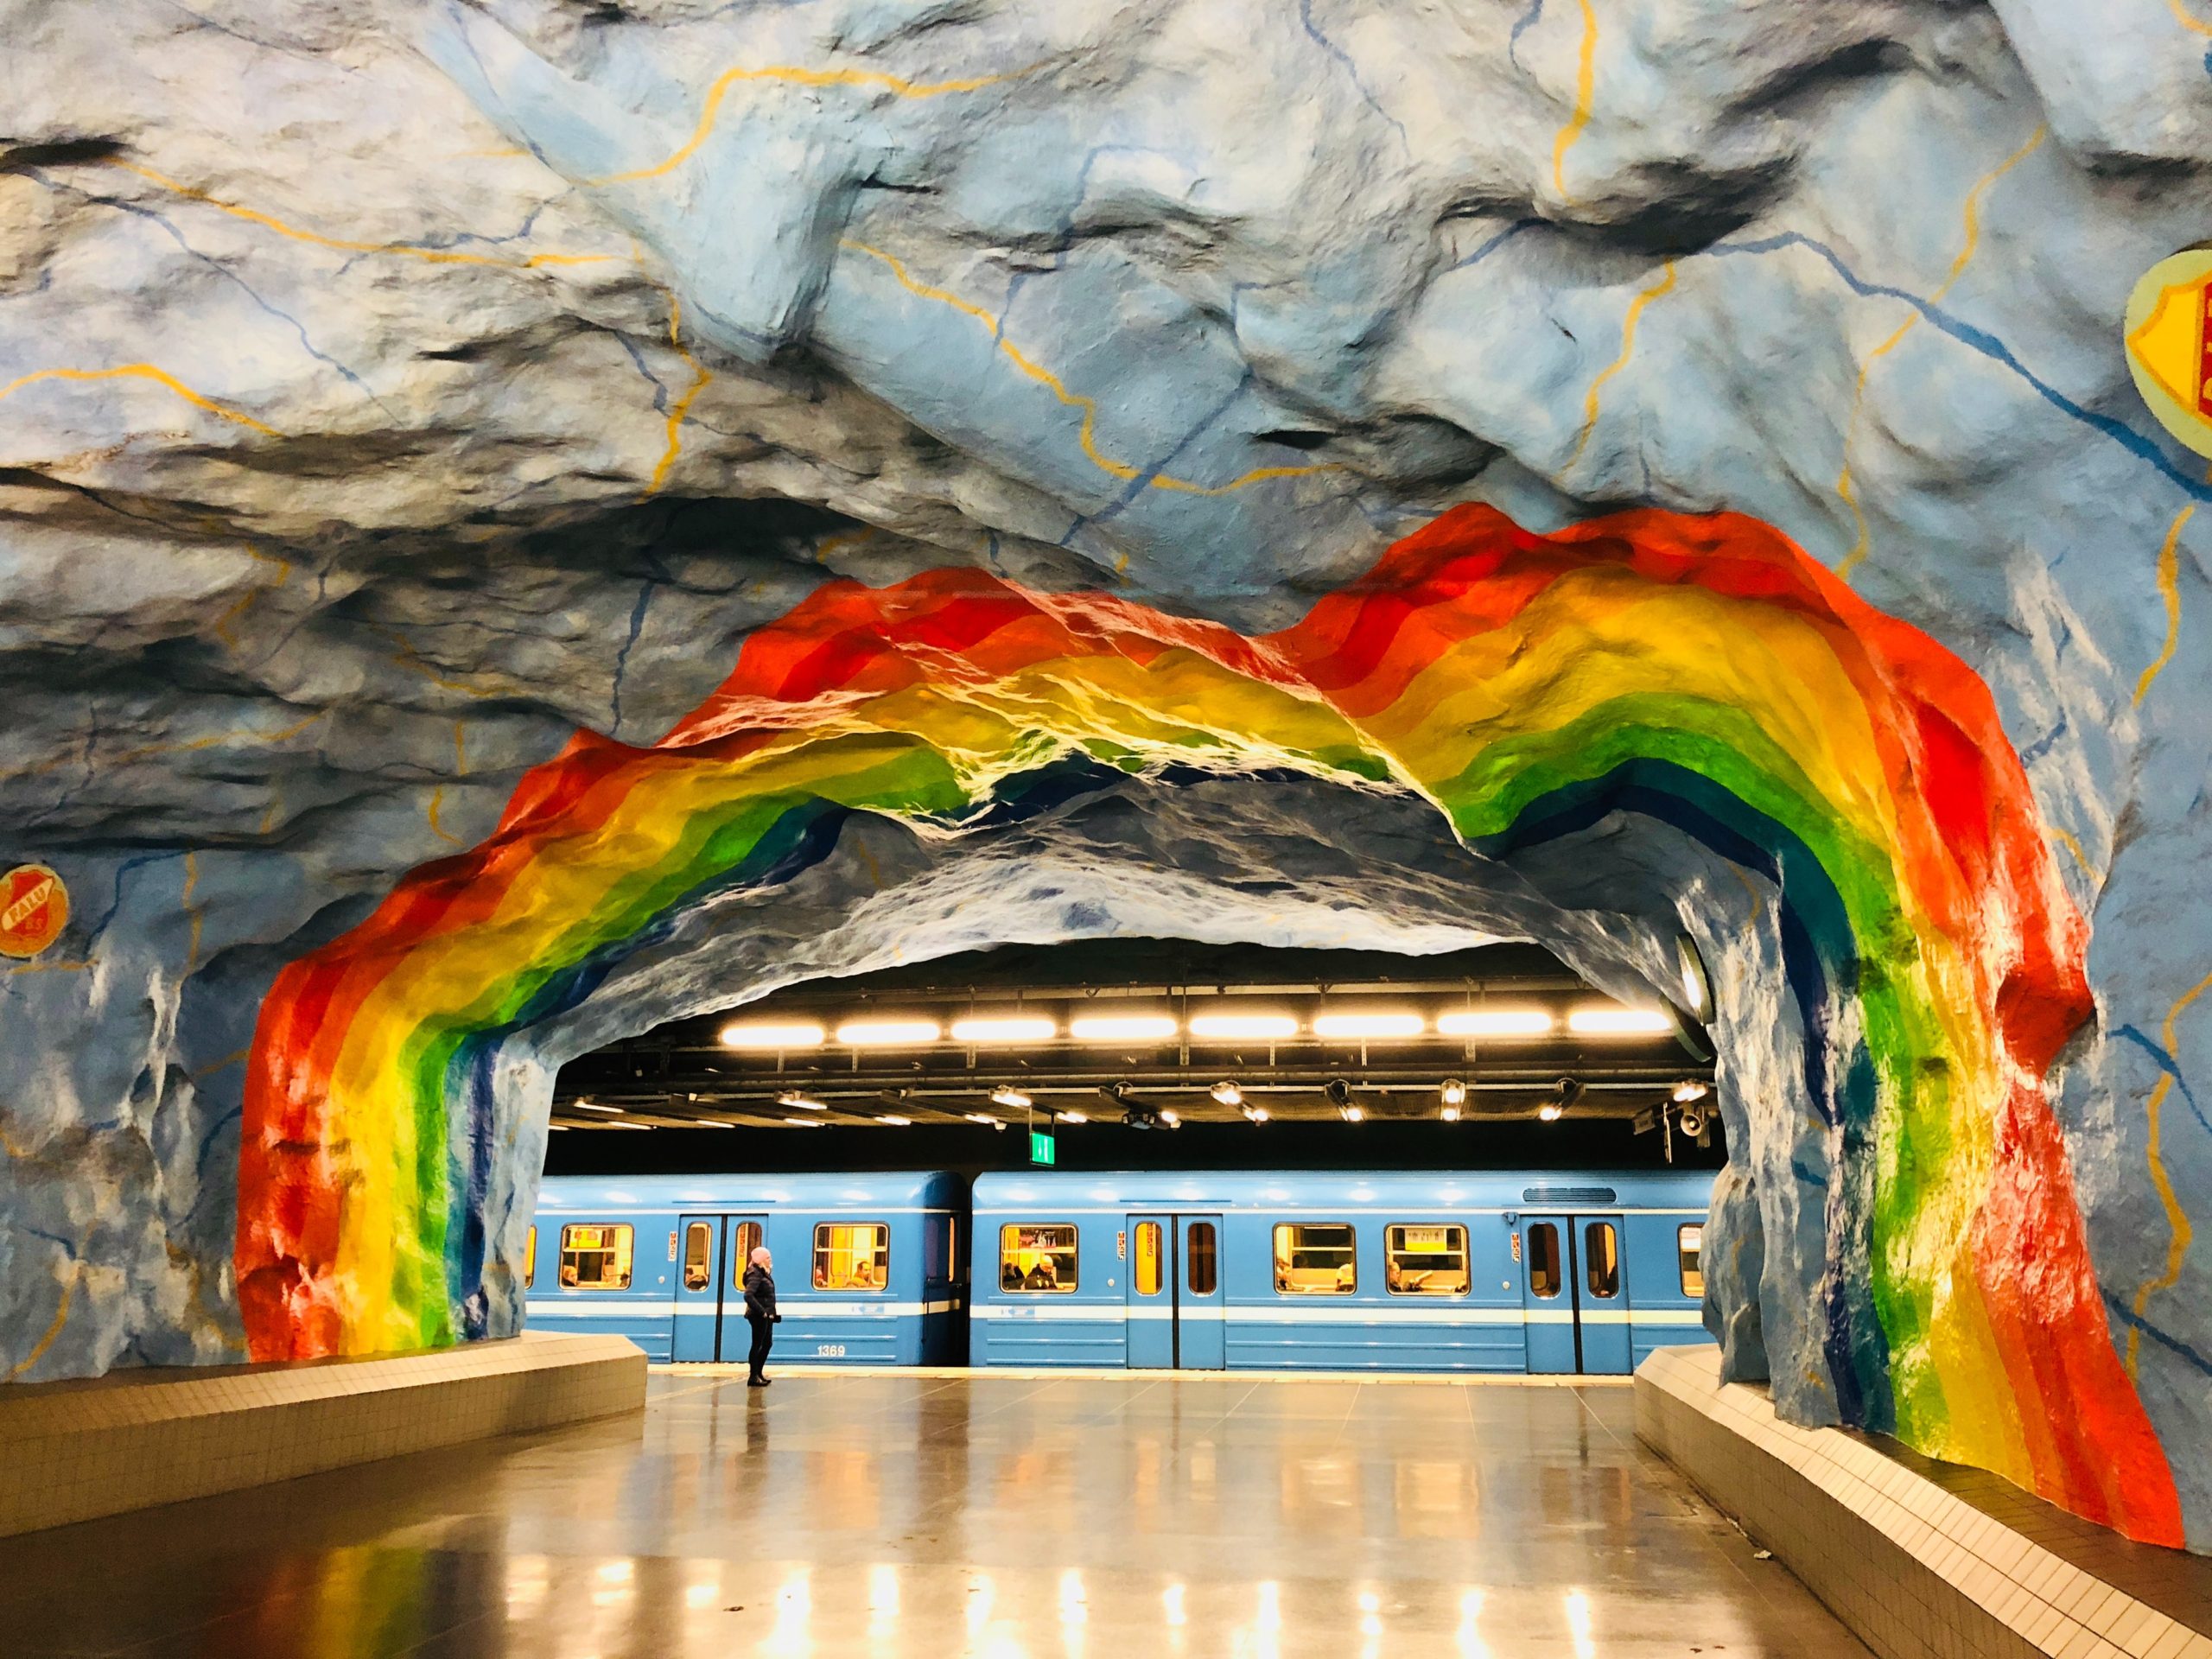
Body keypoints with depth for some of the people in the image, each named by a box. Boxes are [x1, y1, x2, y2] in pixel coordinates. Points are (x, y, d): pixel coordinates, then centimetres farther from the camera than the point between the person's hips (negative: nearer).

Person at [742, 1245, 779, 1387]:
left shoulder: (764, 1273, 13)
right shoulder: (756, 1275, -15)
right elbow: (748, 1296, -26)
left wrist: (772, 1312, 9)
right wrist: (762, 1311, -24)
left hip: (766, 1316, 9)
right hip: (759, 1316, -9)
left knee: (767, 1343, 16)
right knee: (757, 1345, -2)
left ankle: (758, 1373, 28)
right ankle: (753, 1377, 4)